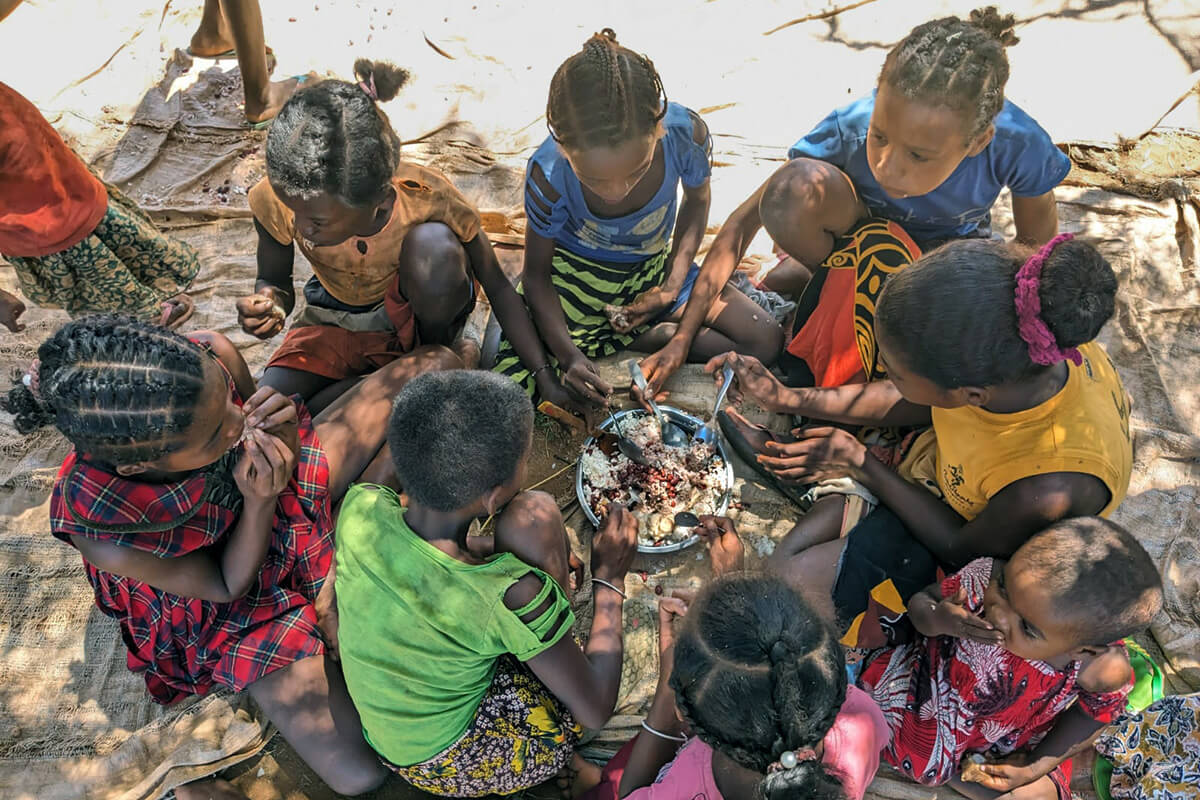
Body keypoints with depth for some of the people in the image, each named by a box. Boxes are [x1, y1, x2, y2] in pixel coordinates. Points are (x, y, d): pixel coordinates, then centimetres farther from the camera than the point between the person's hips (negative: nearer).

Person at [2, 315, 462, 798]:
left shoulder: (206, 360, -31)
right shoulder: (98, 527, -38)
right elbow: (228, 583, -20)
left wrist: (283, 439, -32)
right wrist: (260, 503, -38)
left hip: (293, 492, 5)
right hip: (238, 596, -4)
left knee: (436, 365, -1)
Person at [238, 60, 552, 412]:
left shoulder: (428, 198, -32)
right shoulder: (274, 199, -25)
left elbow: (498, 288, -19)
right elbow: (274, 281, -5)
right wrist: (270, 302, -30)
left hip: (422, 311, -2)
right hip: (337, 323, 2)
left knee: (434, 244, -38)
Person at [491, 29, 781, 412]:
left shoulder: (687, 133, -28)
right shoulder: (549, 174, -32)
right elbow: (537, 274, -17)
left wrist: (673, 285, -13)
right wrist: (568, 354, -30)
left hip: (654, 266, 3)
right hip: (576, 272, -2)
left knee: (765, 338, -10)